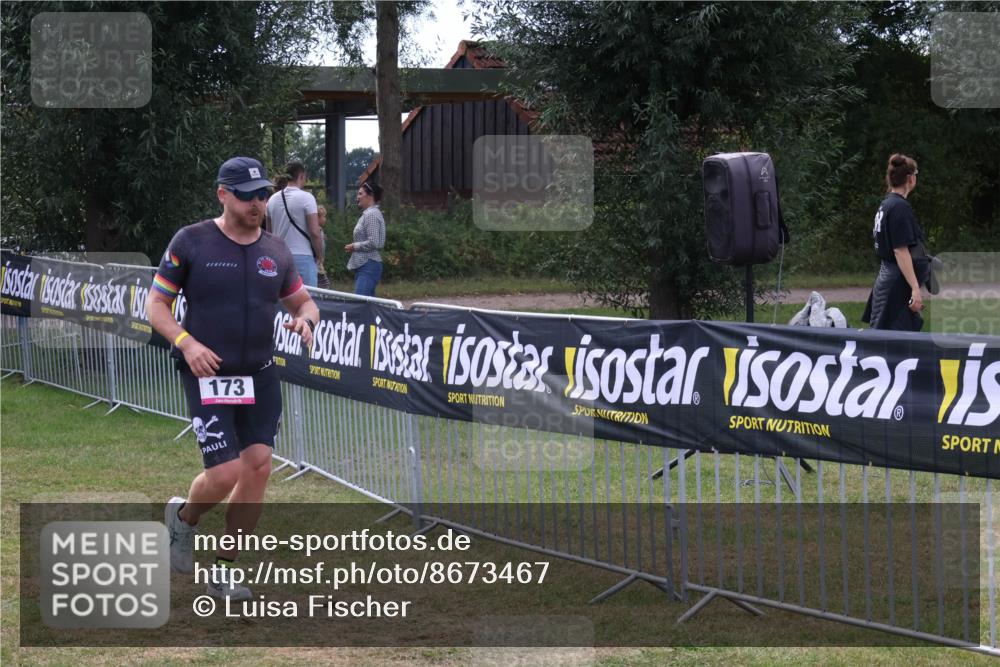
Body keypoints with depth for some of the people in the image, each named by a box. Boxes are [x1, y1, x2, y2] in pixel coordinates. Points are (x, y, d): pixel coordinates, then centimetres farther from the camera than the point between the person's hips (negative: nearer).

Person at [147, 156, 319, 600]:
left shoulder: (276, 252, 8)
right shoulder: (191, 242, -5)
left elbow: (304, 301, 19)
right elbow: (156, 304, -2)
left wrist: (305, 319, -6)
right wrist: (187, 343, -18)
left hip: (260, 376, 5)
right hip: (208, 376, -4)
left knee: (258, 467, -4)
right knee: (225, 474, -13)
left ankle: (223, 572, 11)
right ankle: (183, 518, 23)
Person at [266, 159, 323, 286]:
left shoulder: (273, 200, 10)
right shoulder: (306, 198, -9)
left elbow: (269, 232, 16)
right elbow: (315, 233, -13)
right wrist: (319, 257, -1)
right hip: (303, 257, -6)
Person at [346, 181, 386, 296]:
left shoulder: (371, 214, -12)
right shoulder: (367, 214, 20)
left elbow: (373, 243, -20)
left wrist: (354, 246, -8)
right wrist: (354, 246, 13)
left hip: (368, 266, -11)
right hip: (364, 266, 11)